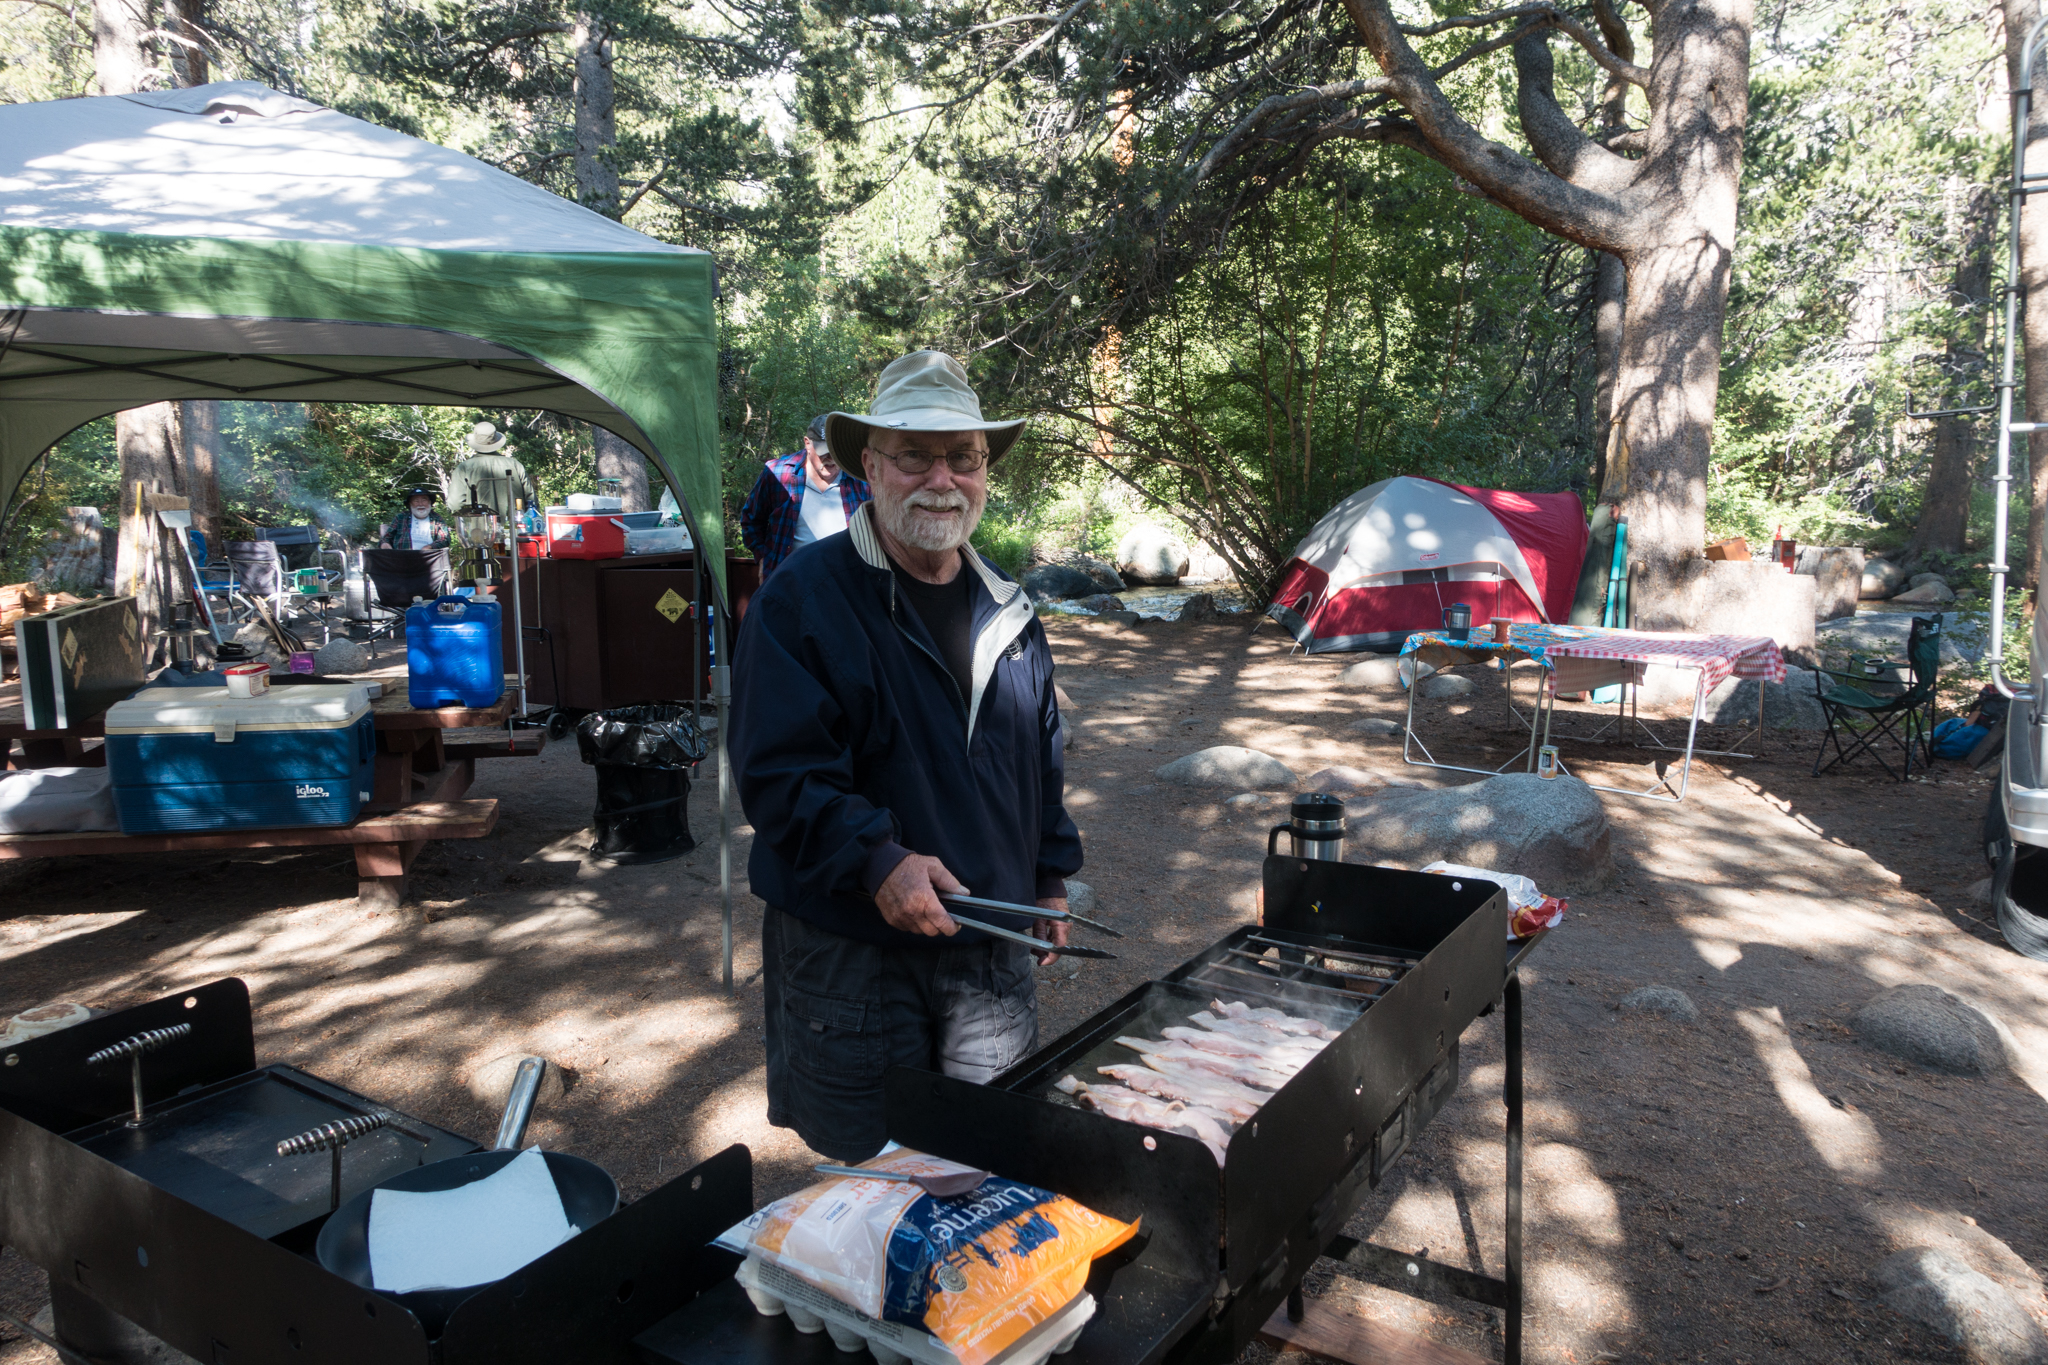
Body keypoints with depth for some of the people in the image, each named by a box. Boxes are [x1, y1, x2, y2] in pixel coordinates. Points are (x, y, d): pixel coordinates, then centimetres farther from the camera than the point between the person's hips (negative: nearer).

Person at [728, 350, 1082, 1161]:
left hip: (991, 943, 5)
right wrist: (877, 862, -27)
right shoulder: (803, 599, -11)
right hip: (849, 950, -5)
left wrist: (1050, 879, 18)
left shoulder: (1007, 610, 9)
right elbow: (778, 773, -17)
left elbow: (1042, 760, 18)